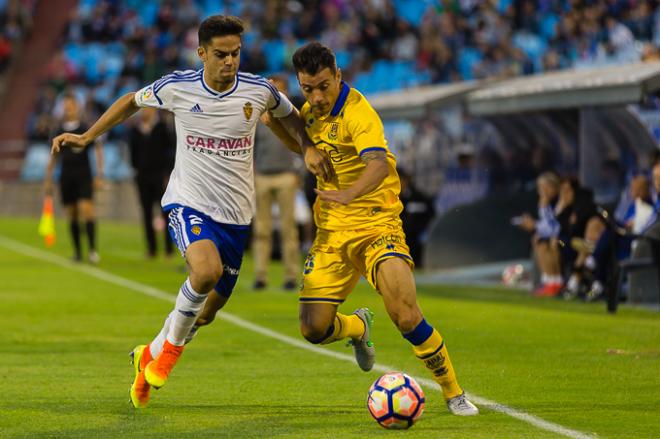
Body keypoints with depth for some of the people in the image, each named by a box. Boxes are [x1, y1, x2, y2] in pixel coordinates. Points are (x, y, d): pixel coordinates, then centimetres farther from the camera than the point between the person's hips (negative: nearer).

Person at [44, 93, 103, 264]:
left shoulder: (86, 129, -2)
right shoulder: (58, 132, 8)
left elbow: (98, 149, -1)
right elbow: (53, 157, 15)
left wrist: (99, 175, -7)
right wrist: (48, 180, 13)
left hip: (84, 175, -3)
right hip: (66, 177, 3)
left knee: (86, 209, -17)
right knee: (71, 216, 4)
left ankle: (92, 249, -17)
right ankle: (77, 252, 11)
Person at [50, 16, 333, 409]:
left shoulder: (259, 90, -5)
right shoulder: (177, 87, -9)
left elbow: (289, 115, 17)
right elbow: (132, 102, 11)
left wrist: (308, 148, -1)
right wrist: (86, 137, 7)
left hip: (235, 214, 3)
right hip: (188, 203, -3)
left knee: (212, 303, 7)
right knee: (206, 271, -32)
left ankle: (151, 355, 34)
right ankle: (173, 343, -5)